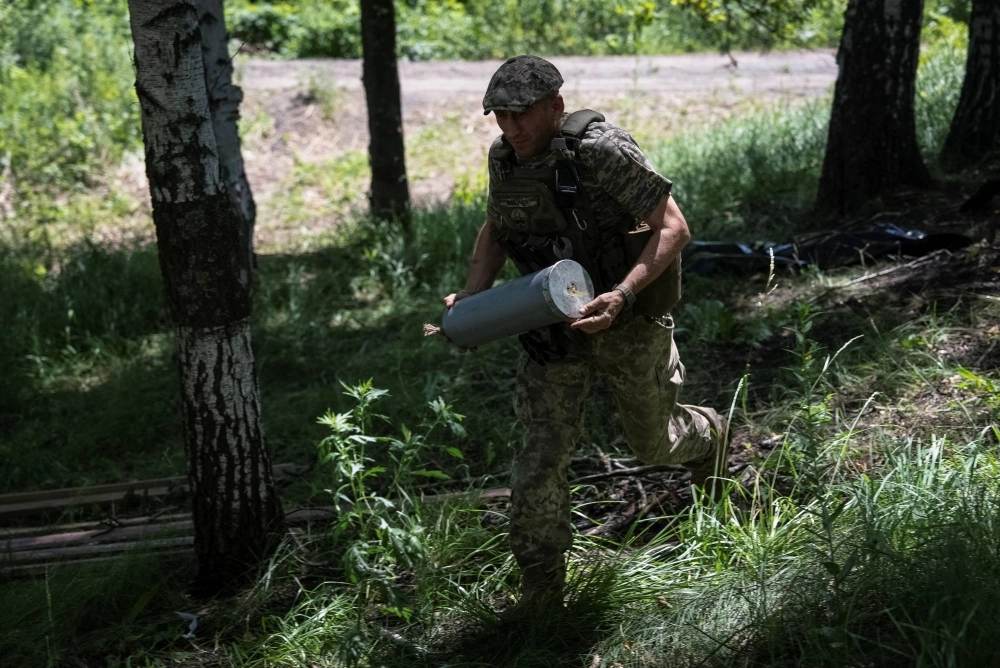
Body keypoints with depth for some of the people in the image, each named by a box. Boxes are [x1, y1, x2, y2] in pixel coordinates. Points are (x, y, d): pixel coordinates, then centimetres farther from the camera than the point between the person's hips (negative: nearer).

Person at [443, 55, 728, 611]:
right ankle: (540, 591, 9)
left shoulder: (602, 151, -26)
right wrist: (472, 297, -1)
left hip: (628, 322, -4)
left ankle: (708, 435, 56)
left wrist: (622, 294, -38)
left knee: (653, 442, 19)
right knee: (542, 456, -4)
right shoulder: (504, 159, -5)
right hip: (553, 329, 4)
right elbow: (495, 231, 14)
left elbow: (673, 228, -25)